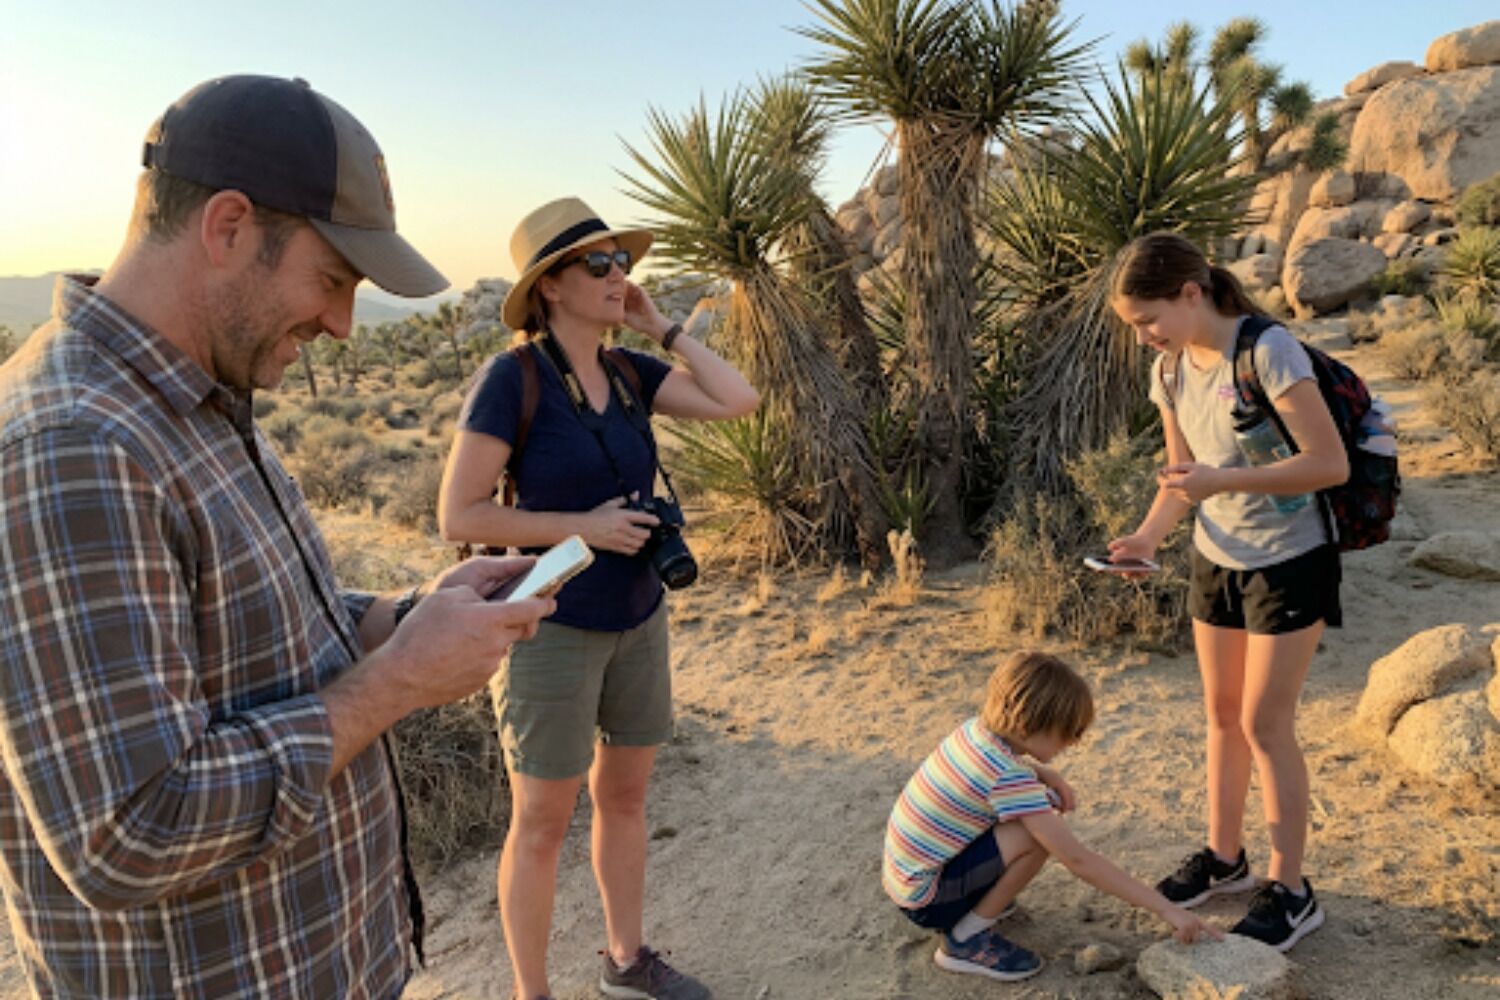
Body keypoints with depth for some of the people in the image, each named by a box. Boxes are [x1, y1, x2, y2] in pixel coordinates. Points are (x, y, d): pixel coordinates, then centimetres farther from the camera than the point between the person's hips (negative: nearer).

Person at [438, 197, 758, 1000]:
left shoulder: (628, 373, 2)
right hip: (550, 628, -7)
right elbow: (458, 516, -18)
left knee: (625, 794, 20)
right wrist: (585, 524, -20)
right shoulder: (511, 377, -17)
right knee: (543, 824, 7)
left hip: (637, 619, 7)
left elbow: (738, 402, -6)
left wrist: (660, 327, -3)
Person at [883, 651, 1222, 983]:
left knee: (1039, 807, 6)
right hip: (924, 898, -8)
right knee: (1039, 836, -23)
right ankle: (965, 939, -7)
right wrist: (1165, 908, -21)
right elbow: (1078, 860, -26)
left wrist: (1047, 775, 3)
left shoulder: (977, 728, -3)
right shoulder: (1009, 778, -27)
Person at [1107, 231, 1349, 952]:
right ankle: (1224, 856, 33)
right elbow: (1180, 477, 4)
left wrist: (1224, 480, -32)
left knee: (1264, 723, -1)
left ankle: (1290, 892, 17)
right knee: (1222, 714, 16)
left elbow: (1331, 464, -23)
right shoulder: (1170, 370, -1)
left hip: (1288, 564, -7)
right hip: (1216, 560, 7)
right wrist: (1148, 535, -14)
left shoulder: (1269, 352, -22)